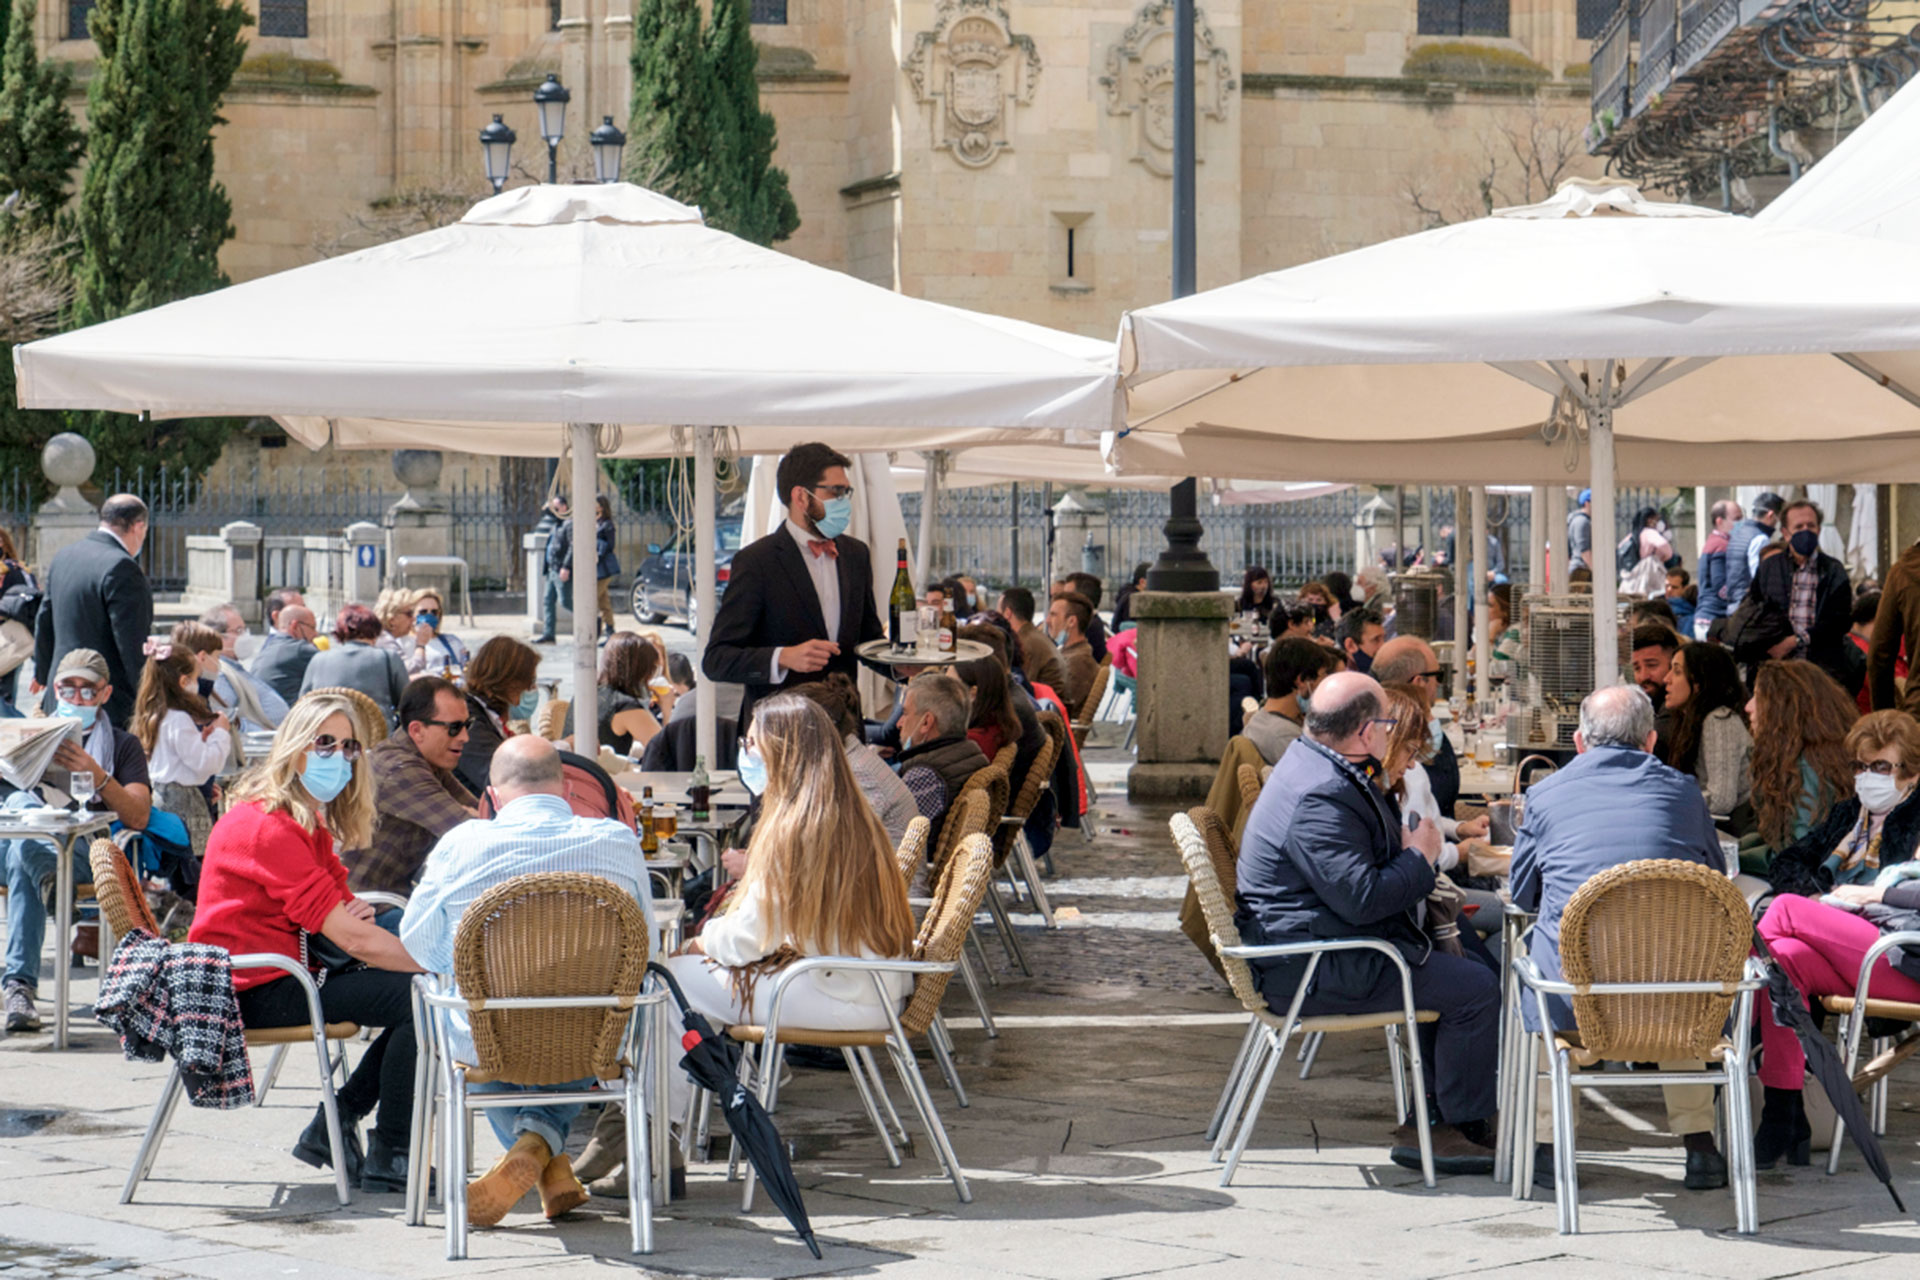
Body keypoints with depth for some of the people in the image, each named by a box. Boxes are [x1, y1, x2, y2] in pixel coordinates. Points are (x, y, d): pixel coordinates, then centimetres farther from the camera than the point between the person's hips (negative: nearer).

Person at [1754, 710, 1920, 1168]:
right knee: (1785, 957, -29)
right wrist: (1817, 896, 7)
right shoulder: (1847, 813, 26)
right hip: (1840, 951, 6)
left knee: (1786, 908, -22)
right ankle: (1782, 1117, -33)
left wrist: (1872, 893, -10)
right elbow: (1788, 861, 27)